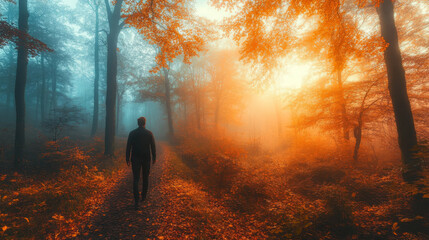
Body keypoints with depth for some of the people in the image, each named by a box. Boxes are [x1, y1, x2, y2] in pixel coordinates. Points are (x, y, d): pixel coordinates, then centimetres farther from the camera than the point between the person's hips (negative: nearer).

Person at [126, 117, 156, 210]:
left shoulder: (132, 133, -3)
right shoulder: (149, 133, -5)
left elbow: (128, 147, -3)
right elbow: (153, 147, -3)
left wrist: (127, 159, 6)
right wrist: (154, 158, 8)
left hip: (135, 159, 0)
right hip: (146, 159, 0)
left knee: (135, 179, 3)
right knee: (145, 177, 17)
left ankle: (136, 201, -5)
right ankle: (143, 196, 30)